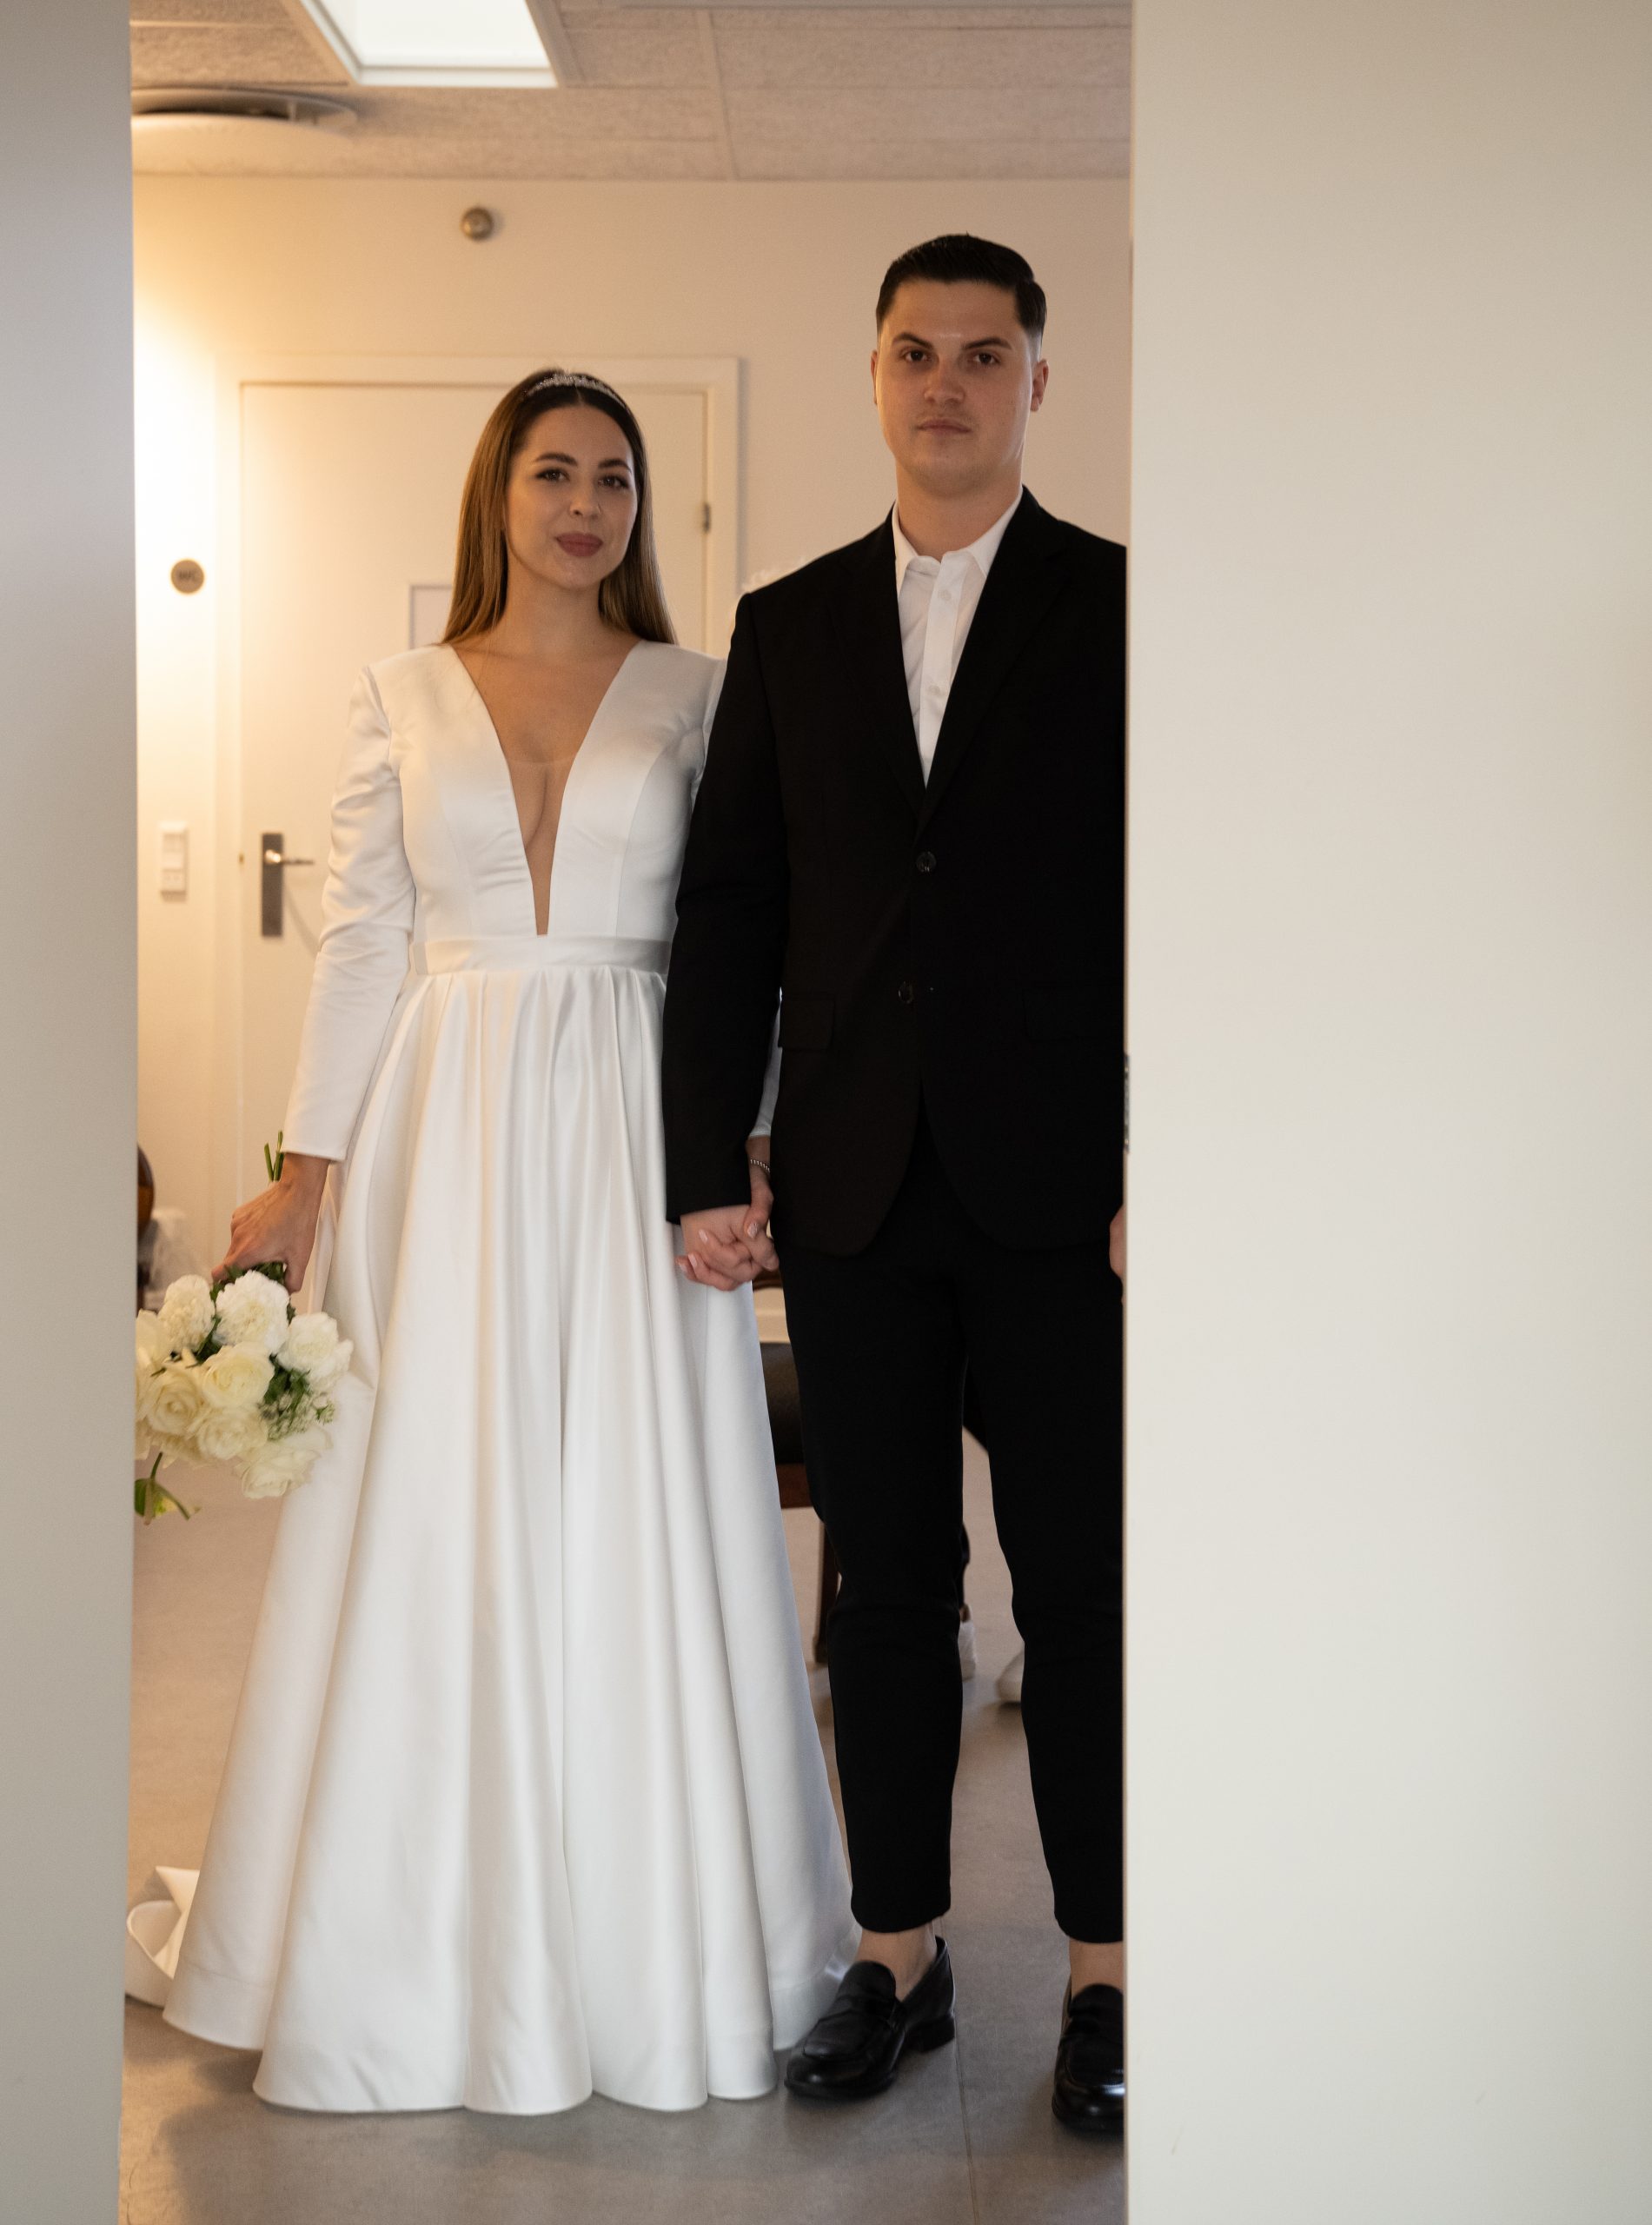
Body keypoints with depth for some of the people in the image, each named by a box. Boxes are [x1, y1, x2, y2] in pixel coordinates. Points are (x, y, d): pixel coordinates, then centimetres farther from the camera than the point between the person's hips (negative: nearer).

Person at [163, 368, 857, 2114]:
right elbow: (360, 943, 5)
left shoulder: (694, 696, 8)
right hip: (447, 1133, 1)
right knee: (439, 1514, 3)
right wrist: (308, 1173, 0)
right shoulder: (401, 698, 8)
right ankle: (439, 1935, 17)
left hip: (633, 1134, 0)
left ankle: (647, 1934, 16)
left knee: (635, 1511, 2)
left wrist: (750, 1136, -7)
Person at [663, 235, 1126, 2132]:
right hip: (854, 1194, 3)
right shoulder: (787, 626, 11)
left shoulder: (1125, 610, 2)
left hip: (1063, 1192, -3)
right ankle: (898, 1956, 24)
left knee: (1083, 1587, 5)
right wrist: (706, 1171, 1)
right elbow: (729, 911, 8)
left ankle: (1104, 1974, 19)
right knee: (887, 1584, 11)